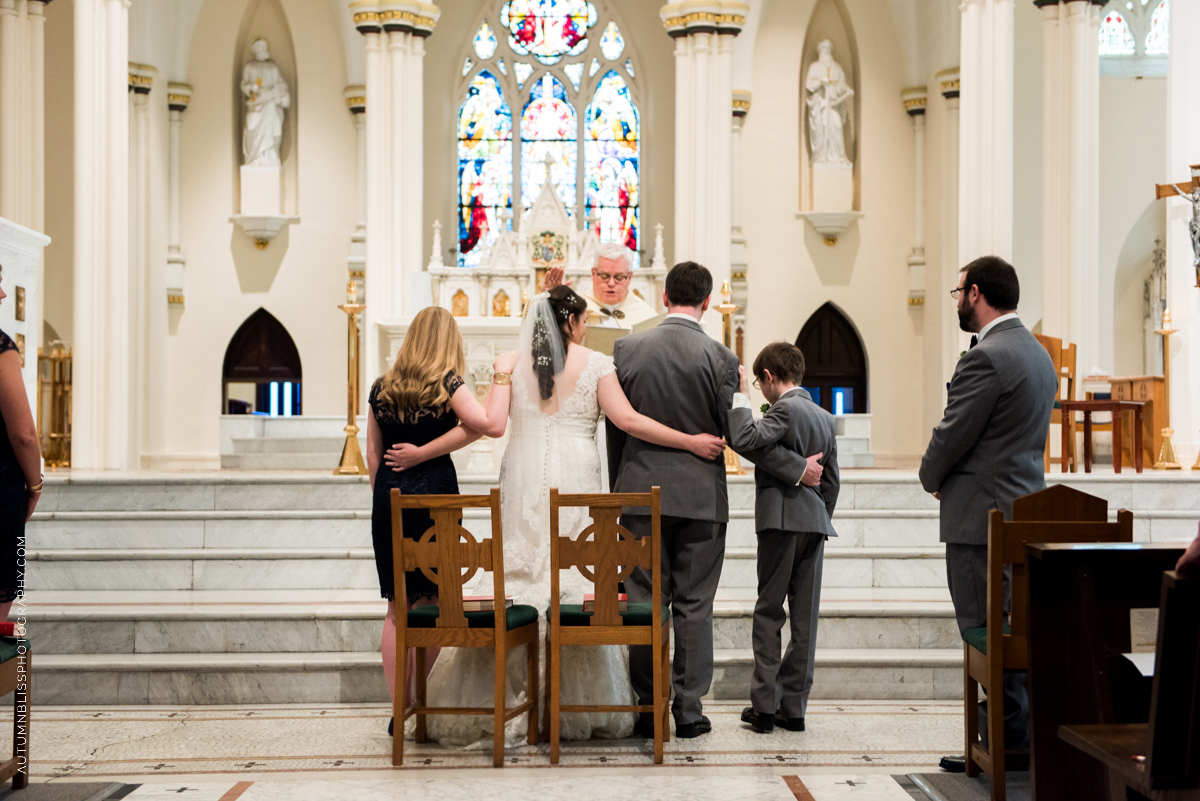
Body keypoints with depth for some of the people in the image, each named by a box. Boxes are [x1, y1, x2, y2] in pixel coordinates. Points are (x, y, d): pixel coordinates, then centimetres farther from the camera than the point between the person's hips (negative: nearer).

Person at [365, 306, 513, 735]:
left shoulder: (382, 387, 9)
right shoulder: (445, 383, -7)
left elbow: (373, 454, 13)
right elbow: (492, 425, -16)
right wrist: (502, 374, -6)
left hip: (389, 493, 4)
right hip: (434, 492, -4)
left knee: (398, 608, 9)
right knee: (431, 606, 4)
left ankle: (400, 709, 10)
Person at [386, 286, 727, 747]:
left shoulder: (512, 364, 6)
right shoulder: (595, 364, 1)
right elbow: (627, 420, -8)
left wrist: (422, 452, 5)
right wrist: (691, 442, -4)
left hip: (523, 483, 2)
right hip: (575, 481, -2)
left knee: (518, 584, 4)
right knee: (579, 587, 3)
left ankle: (510, 702, 2)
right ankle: (578, 706, 4)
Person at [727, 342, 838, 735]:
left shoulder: (784, 410, -9)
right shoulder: (826, 418, 15)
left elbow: (744, 440, -25)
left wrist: (741, 396, -14)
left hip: (783, 521, -7)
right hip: (815, 524, 7)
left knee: (768, 613, -1)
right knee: (804, 617, 6)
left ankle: (764, 706, -2)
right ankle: (793, 708, 8)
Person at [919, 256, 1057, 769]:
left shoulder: (987, 357, -16)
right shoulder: (1038, 355, 15)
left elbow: (952, 435, -15)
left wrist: (932, 478, 5)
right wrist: (950, 477, 16)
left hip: (982, 515, -10)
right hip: (1024, 510, 10)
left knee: (985, 633, -4)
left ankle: (1009, 741, -1)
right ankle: (1020, 739, 17)